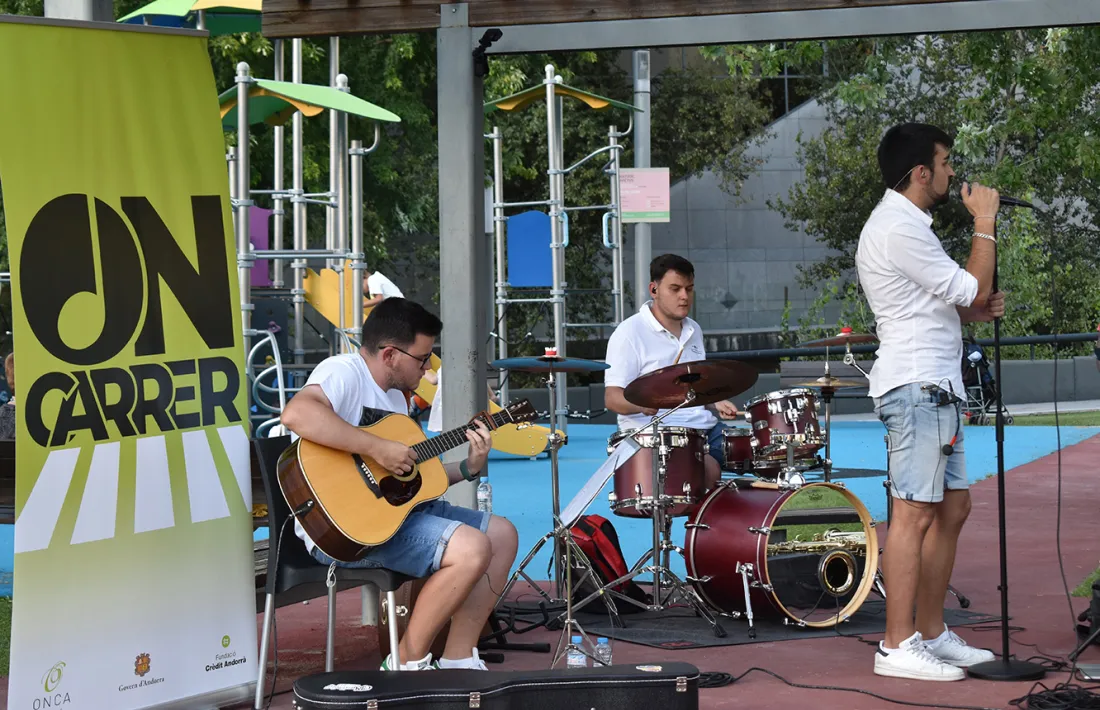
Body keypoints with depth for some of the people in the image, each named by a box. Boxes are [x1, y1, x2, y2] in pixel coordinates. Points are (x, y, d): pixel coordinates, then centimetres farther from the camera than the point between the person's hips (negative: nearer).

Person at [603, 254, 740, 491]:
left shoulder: (693, 331, 17)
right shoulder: (629, 334, -8)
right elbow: (612, 398, -12)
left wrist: (715, 403, 8)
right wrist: (643, 404, -32)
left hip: (703, 427, 8)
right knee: (708, 471, -31)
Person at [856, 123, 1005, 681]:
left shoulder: (904, 224, 20)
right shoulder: (899, 229, -15)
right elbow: (972, 289, -15)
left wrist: (975, 310, 8)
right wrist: (985, 223, -5)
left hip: (934, 387, 11)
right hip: (917, 386, -11)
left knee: (952, 507, 13)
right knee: (915, 512, -12)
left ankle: (931, 634, 18)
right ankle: (897, 647, -11)